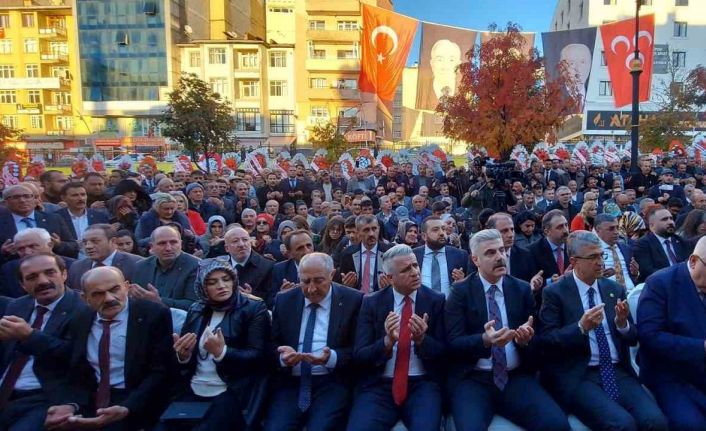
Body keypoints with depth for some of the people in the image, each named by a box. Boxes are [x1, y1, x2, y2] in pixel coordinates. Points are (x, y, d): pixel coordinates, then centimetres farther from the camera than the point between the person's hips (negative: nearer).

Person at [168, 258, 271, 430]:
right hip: (191, 392, 5)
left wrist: (221, 352, -24)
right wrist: (183, 355, -9)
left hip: (233, 394, -4)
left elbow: (257, 357, -11)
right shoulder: (196, 311, 11)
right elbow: (184, 361, 14)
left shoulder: (254, 309, -4)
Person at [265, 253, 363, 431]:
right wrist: (282, 356, -12)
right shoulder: (284, 301, 9)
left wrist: (332, 357, -20)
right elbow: (273, 344, 10)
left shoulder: (353, 301, -1)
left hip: (331, 384, -2)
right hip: (289, 383, 3)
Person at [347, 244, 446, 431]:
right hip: (378, 386, 0)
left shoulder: (436, 300, 2)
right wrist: (387, 342, -20)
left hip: (422, 385, 0)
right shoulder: (371, 302, 2)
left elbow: (444, 352, 2)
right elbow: (359, 355, -2)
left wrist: (422, 339, -18)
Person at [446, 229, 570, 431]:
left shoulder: (523, 289, 9)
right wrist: (485, 340, -26)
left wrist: (527, 339, -15)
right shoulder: (460, 292, 0)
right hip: (473, 380, -3)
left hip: (517, 378, 3)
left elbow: (538, 342, 9)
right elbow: (453, 344, -7)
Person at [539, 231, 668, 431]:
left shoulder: (615, 289, 13)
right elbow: (546, 340, -8)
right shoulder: (554, 293, -2)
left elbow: (633, 339, 15)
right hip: (577, 376, -4)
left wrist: (622, 323, -7)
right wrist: (581, 327, -21)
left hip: (618, 372, 5)